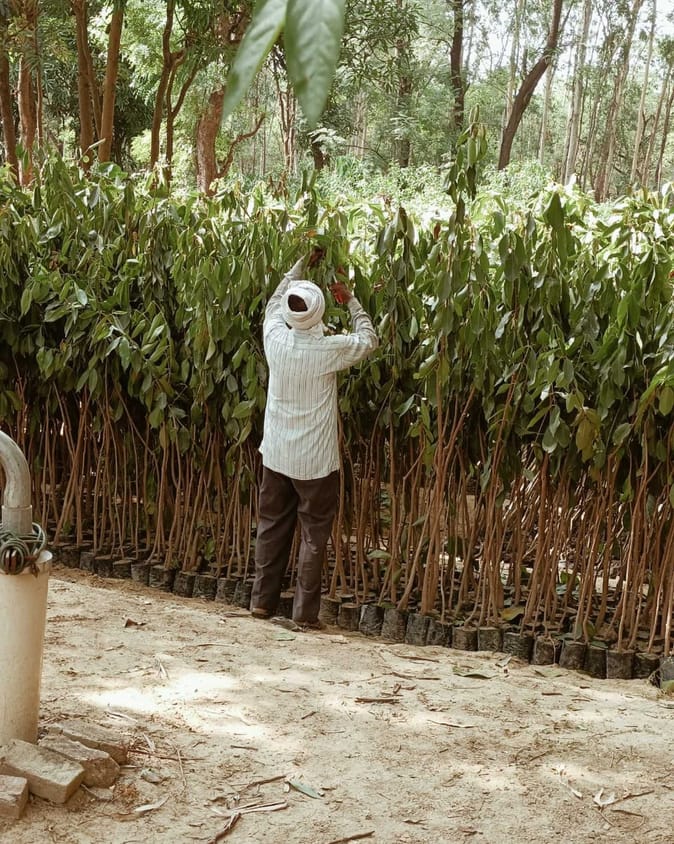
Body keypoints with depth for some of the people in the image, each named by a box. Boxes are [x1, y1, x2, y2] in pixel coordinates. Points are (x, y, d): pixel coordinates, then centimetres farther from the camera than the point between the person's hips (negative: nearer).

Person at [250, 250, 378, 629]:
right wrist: (350, 300, 10)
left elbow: (275, 301, 14)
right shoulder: (329, 349, -18)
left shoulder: (276, 340, -8)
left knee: (272, 526, 15)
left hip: (276, 455, 4)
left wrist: (303, 264, 21)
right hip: (316, 460, -4)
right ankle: (306, 611, 6)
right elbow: (369, 339, 2)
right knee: (314, 533, 4)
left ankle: (262, 600, 21)